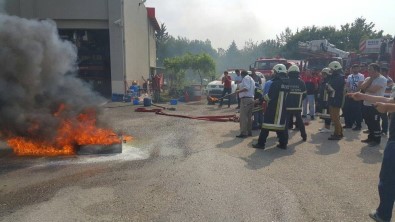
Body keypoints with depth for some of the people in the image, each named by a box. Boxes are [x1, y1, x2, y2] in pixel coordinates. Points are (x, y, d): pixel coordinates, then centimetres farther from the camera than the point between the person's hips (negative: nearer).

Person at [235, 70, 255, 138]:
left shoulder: (246, 78, -6)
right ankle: (249, 132, 18)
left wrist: (239, 91, -19)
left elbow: (247, 87, -21)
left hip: (246, 99, -10)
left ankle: (243, 133, -14)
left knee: (243, 117, -11)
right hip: (251, 98, 10)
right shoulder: (252, 79, 24)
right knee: (248, 117, 14)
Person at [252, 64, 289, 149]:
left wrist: (264, 97, 3)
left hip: (273, 108, -7)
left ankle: (261, 143, 2)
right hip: (283, 108, 7)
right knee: (282, 125, 13)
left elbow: (270, 96, -16)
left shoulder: (276, 82, -15)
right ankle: (283, 143, 15)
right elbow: (287, 95, 15)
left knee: (267, 124, -1)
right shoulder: (287, 83, 8)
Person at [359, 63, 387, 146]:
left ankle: (377, 140, 14)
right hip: (366, 104, 8)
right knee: (369, 123, 17)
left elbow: (373, 90, -24)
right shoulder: (368, 78, 12)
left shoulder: (382, 79, -13)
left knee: (375, 124, 1)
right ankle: (371, 137, 30)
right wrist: (370, 79, -7)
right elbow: (362, 87, -4)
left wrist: (365, 89, -5)